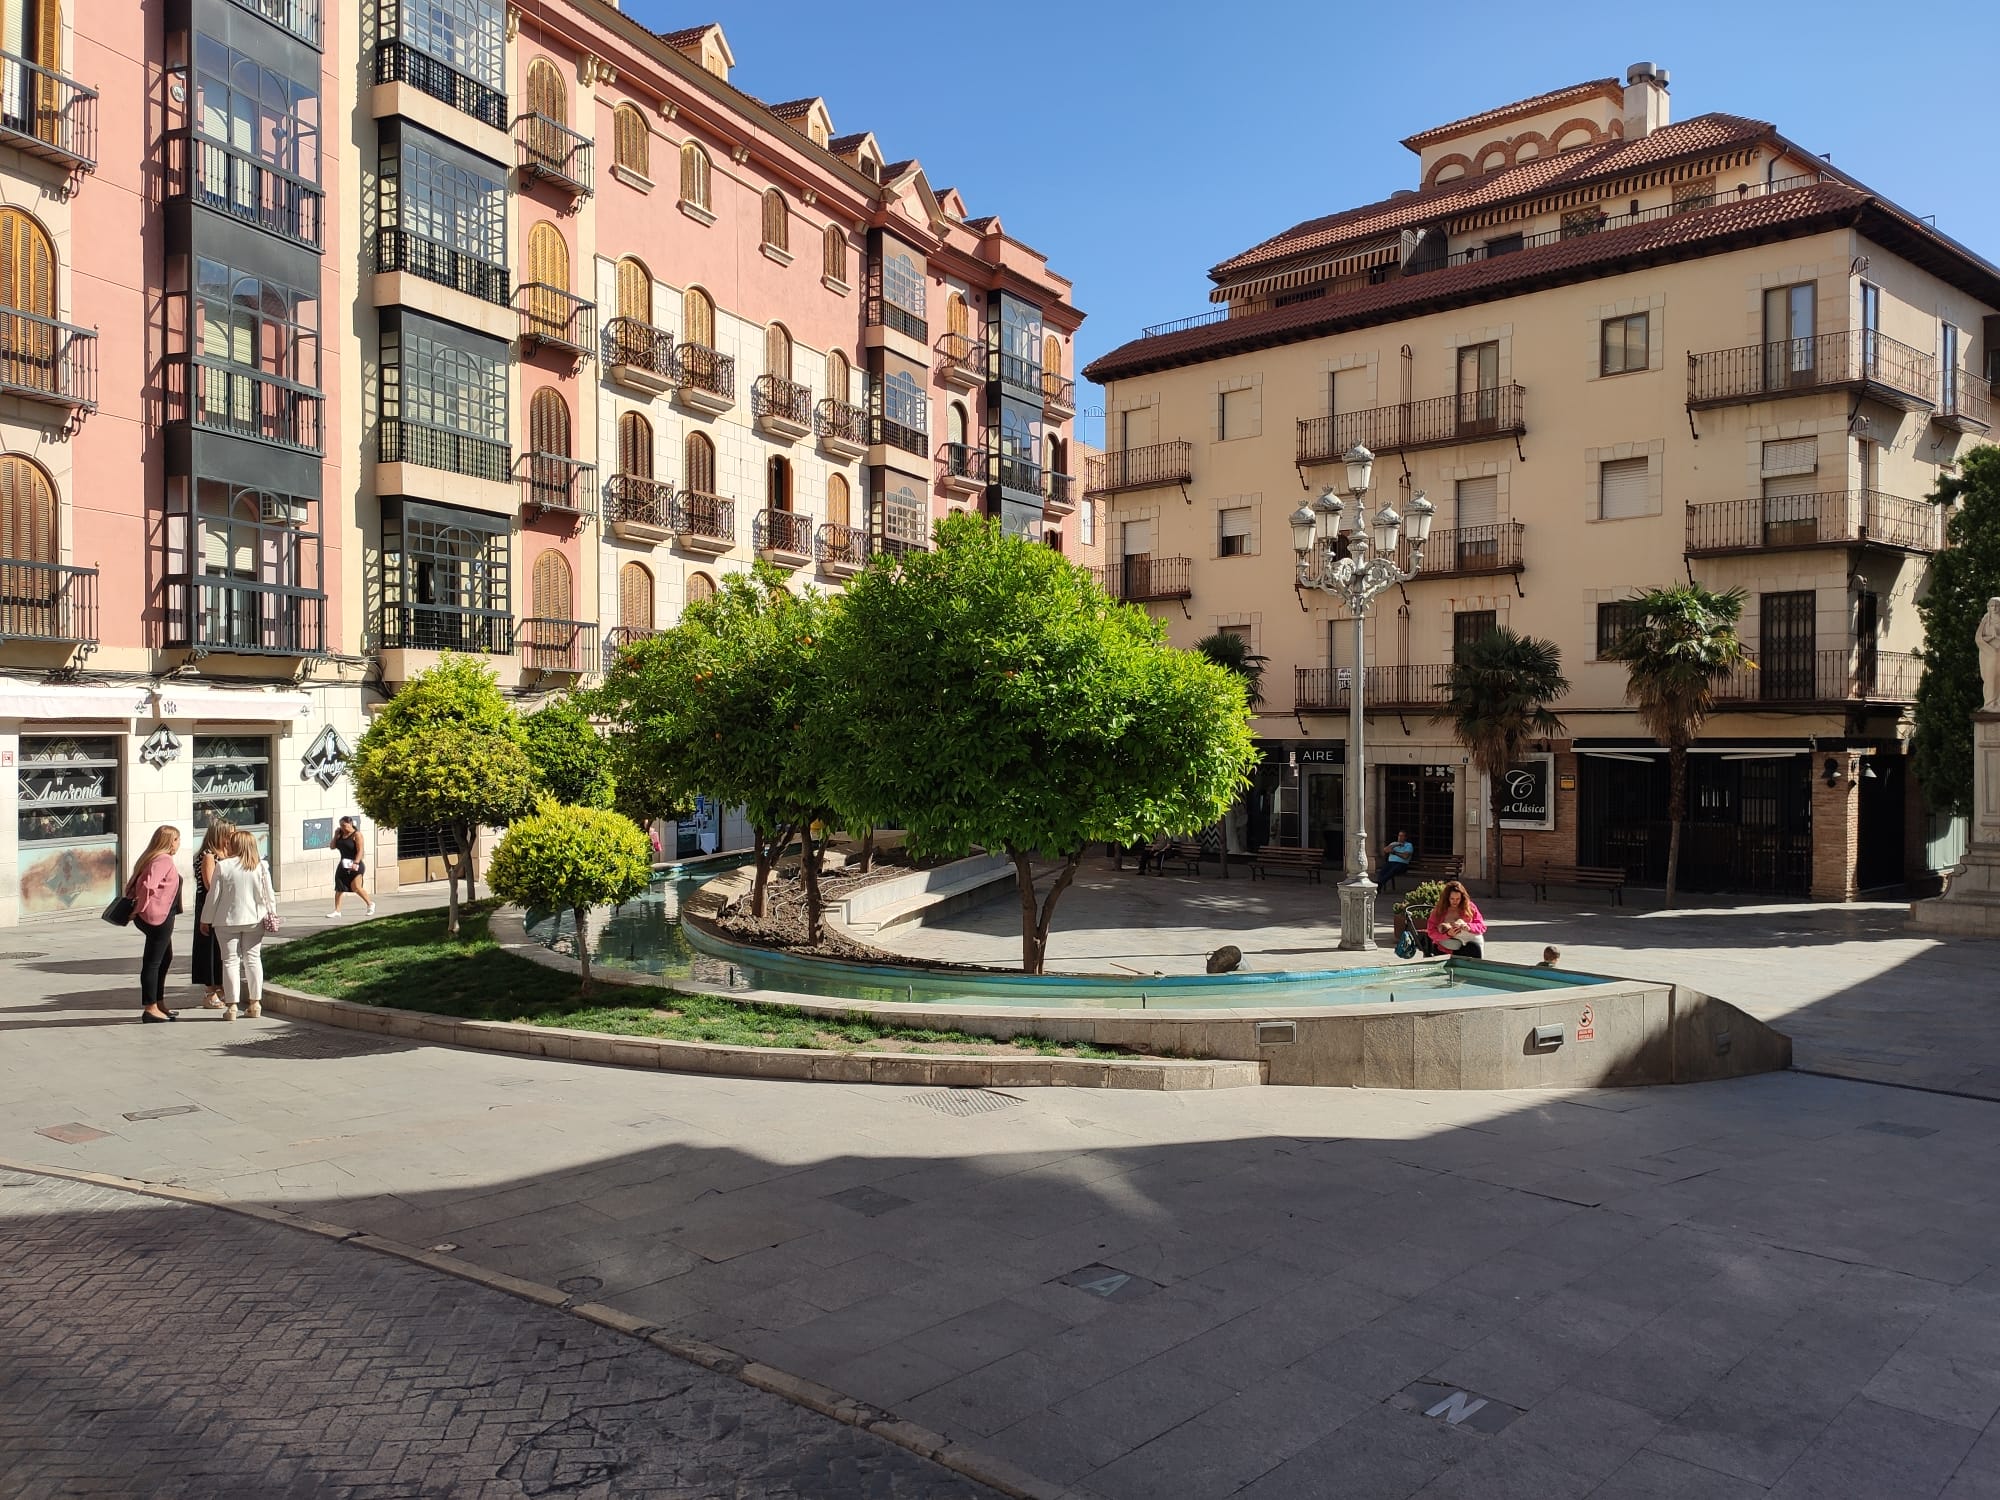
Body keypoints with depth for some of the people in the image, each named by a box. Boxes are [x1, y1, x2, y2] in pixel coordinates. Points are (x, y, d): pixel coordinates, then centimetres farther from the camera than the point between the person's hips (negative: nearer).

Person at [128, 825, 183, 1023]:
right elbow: (148, 885, -29)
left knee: (165, 958, 19)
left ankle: (159, 1004, 28)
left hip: (162, 917, 11)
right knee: (153, 962, -5)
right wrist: (141, 908, -19)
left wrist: (136, 905, 15)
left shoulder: (155, 858, 15)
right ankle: (150, 1009, 0)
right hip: (158, 917, -11)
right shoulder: (164, 859, -16)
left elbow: (133, 884, 18)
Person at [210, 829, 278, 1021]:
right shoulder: (261, 867, -4)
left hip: (228, 921, -2)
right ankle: (255, 1004, 14)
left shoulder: (223, 866, -11)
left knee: (231, 961, 4)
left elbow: (214, 896, -6)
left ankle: (232, 1006, 3)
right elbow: (268, 895, 0)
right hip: (254, 919, 2)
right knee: (253, 959, 11)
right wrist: (272, 915, 12)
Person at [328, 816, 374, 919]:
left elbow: (360, 850, -15)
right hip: (343, 865, 7)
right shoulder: (340, 834, 11)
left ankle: (370, 903, 8)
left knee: (356, 887, -11)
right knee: (339, 888, 2)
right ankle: (337, 910, 7)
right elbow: (332, 847, 11)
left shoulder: (356, 834, -8)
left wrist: (356, 863, -25)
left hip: (355, 865, -7)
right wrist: (335, 835, 0)